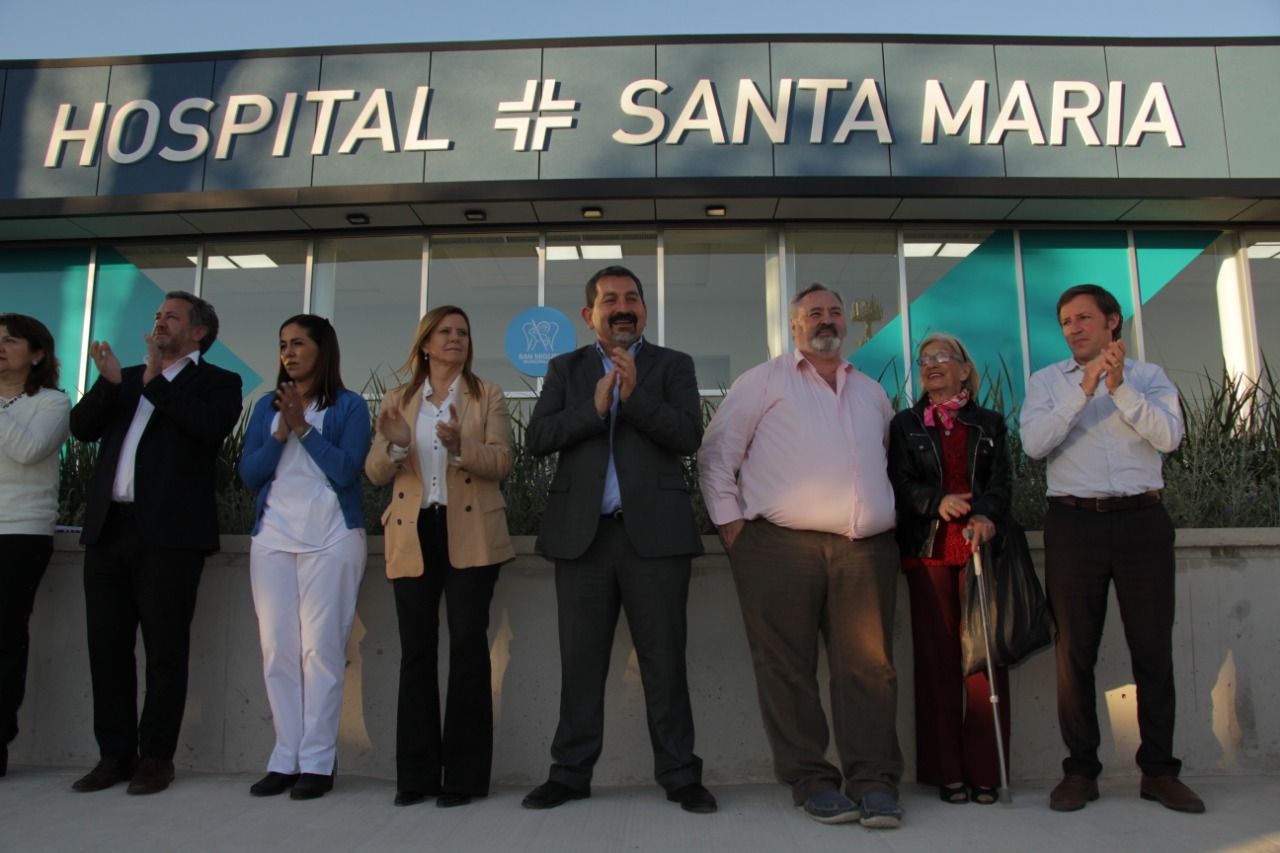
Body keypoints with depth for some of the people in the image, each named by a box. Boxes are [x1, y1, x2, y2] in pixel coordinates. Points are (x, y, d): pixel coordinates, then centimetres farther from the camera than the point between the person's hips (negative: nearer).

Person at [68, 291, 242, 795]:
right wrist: (108, 381, -4)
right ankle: (115, 754, 19)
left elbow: (213, 426, -15)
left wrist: (155, 380, -10)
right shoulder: (128, 378, 22)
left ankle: (156, 757, 10)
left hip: (168, 533, -6)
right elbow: (82, 427, 11)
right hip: (108, 528, 6)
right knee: (107, 647, 9)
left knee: (164, 651, 0)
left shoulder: (217, 382, 5)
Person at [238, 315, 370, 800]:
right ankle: (285, 758, 11)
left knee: (321, 647, -6)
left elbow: (346, 470, -8)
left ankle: (318, 761, 1)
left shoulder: (349, 406, 4)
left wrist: (303, 427, -10)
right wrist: (280, 433, -6)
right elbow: (248, 475, 7)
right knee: (277, 650, 3)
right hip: (273, 537, 4)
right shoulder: (267, 407, 15)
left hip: (330, 538, -4)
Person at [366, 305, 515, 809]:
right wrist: (394, 445, -16)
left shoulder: (488, 397, 8)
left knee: (467, 647, -4)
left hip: (470, 536, -2)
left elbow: (501, 462, -4)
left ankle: (465, 774, 5)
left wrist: (460, 447, -23)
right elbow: (375, 473, 6)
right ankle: (417, 775, 11)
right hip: (414, 536, 2)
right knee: (416, 651, 2)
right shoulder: (397, 400, 14)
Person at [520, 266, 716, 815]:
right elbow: (537, 438, 2)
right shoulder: (565, 369, 15)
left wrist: (634, 396, -16)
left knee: (664, 660, 2)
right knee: (580, 661, 8)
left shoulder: (672, 365, 10)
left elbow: (689, 434, -5)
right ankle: (570, 772, 18)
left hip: (654, 531, -1)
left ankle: (679, 775, 12)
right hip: (581, 532, 2)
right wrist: (594, 407, -11)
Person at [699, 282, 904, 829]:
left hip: (866, 548, 4)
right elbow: (717, 455, 5)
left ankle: (874, 781, 7)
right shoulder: (764, 381, 8)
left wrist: (889, 514, 19)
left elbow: (896, 457, 32)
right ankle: (812, 781, 10)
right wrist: (730, 522, -2)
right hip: (782, 545, -3)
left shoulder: (871, 392, 23)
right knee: (788, 667, 0)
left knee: (869, 666, -1)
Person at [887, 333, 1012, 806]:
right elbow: (900, 483, 5)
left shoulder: (990, 424, 15)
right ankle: (947, 771, 6)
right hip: (929, 549, 0)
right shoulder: (905, 424, 14)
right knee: (937, 657, 0)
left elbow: (1002, 480, 5)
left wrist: (986, 516, -15)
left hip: (980, 547, 0)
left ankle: (985, 770, 3)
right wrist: (937, 501, -15)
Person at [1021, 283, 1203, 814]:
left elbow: (1169, 436, -5)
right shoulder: (1047, 381, 11)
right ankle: (1080, 771, 9)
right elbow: (1034, 443, -7)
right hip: (1075, 523, 0)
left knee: (1153, 647, 3)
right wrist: (1084, 389, -14)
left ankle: (1159, 770, 14)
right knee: (1075, 650, 1)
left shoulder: (1148, 376, 12)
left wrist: (1120, 387, -14)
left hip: (1142, 520, 1)